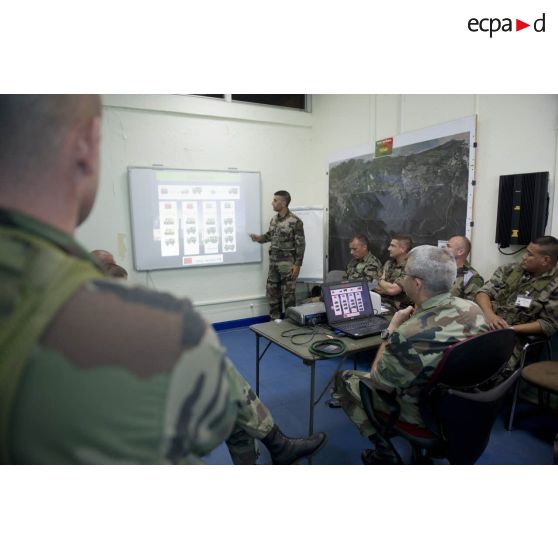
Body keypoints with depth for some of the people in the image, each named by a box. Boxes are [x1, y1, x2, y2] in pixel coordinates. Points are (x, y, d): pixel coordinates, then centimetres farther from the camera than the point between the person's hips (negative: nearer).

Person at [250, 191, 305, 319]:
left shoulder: (295, 221, -13)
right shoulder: (274, 219, 7)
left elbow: (300, 244, -13)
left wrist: (297, 264, -16)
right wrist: (258, 238, 0)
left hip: (287, 263, -7)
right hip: (273, 262, 7)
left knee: (288, 294, 2)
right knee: (272, 292, 12)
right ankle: (274, 320, 26)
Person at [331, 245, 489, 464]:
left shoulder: (409, 334, -37)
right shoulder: (473, 309, -14)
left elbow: (377, 381, -17)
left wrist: (391, 329, -13)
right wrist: (419, 314, 0)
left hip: (424, 413, -6)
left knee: (343, 378, 10)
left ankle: (383, 451, 15)